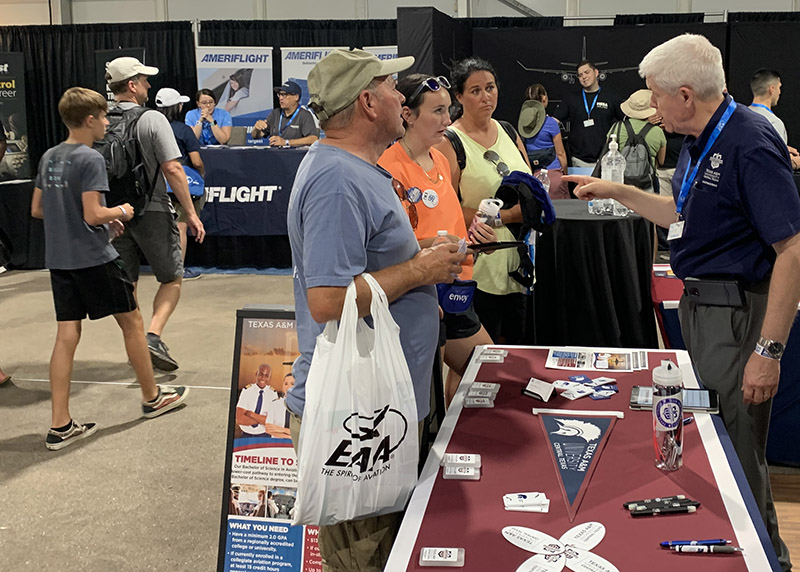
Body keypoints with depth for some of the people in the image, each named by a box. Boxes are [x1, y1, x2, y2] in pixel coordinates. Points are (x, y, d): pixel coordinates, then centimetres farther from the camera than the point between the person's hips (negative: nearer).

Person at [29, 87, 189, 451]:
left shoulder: (49, 157, 9)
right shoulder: (90, 160, -15)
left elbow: (37, 209, 14)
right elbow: (93, 215, -21)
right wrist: (120, 212, -1)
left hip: (59, 260, 7)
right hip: (93, 258, -7)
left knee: (66, 336, 6)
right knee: (131, 321, 11)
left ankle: (60, 427, 5)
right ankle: (152, 397, 25)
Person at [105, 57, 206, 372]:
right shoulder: (152, 120, -12)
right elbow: (172, 169, -16)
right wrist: (191, 213, -11)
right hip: (151, 211, -5)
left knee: (125, 283, 15)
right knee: (172, 279, 9)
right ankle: (153, 336, -7)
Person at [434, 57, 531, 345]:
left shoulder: (508, 131, 11)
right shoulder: (449, 142, -10)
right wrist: (505, 216, -17)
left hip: (517, 261, 7)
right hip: (481, 264, -6)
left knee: (515, 340, 16)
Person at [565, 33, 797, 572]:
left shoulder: (751, 144, -21)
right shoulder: (699, 144, 9)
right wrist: (617, 192, 18)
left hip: (738, 312, -10)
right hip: (700, 304, 10)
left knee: (738, 451, 0)